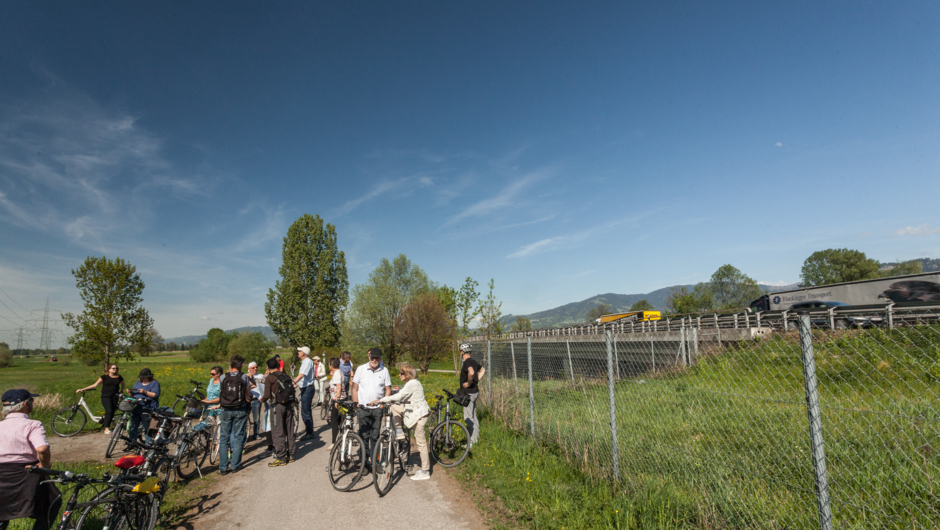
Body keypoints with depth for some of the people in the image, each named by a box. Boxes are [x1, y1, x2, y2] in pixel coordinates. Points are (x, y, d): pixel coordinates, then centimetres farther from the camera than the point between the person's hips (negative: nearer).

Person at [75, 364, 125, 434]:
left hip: (114, 396, 3)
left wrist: (121, 391, 15)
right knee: (109, 411, -17)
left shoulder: (119, 377, 7)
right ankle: (106, 428, -11)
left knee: (112, 411, -1)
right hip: (106, 396, -3)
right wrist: (83, 389, -7)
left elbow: (122, 384, 26)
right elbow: (95, 385, -1)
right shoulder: (104, 377, -1)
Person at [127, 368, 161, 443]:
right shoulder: (138, 383, 20)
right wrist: (130, 392, -1)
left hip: (147, 408, -6)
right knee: (133, 426, 6)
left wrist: (145, 392, -21)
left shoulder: (155, 383, 2)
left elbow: (155, 395, -10)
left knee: (147, 427, -4)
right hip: (136, 408, 6)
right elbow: (133, 395, 20)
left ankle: (148, 443, 4)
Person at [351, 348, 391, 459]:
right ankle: (364, 459, 15)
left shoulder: (384, 370, 2)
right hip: (363, 408, 0)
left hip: (377, 409, 0)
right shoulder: (361, 369, 2)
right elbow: (355, 388, 5)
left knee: (375, 436, 5)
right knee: (364, 435, 4)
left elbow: (388, 389, 6)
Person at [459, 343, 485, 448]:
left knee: (468, 418, -3)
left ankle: (471, 443, 1)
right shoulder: (473, 362, 11)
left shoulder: (467, 362, -18)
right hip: (475, 391, 10)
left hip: (469, 393, -10)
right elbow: (483, 370, 26)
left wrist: (469, 383, -22)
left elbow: (471, 372, -38)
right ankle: (476, 438, 26)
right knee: (473, 416, 18)